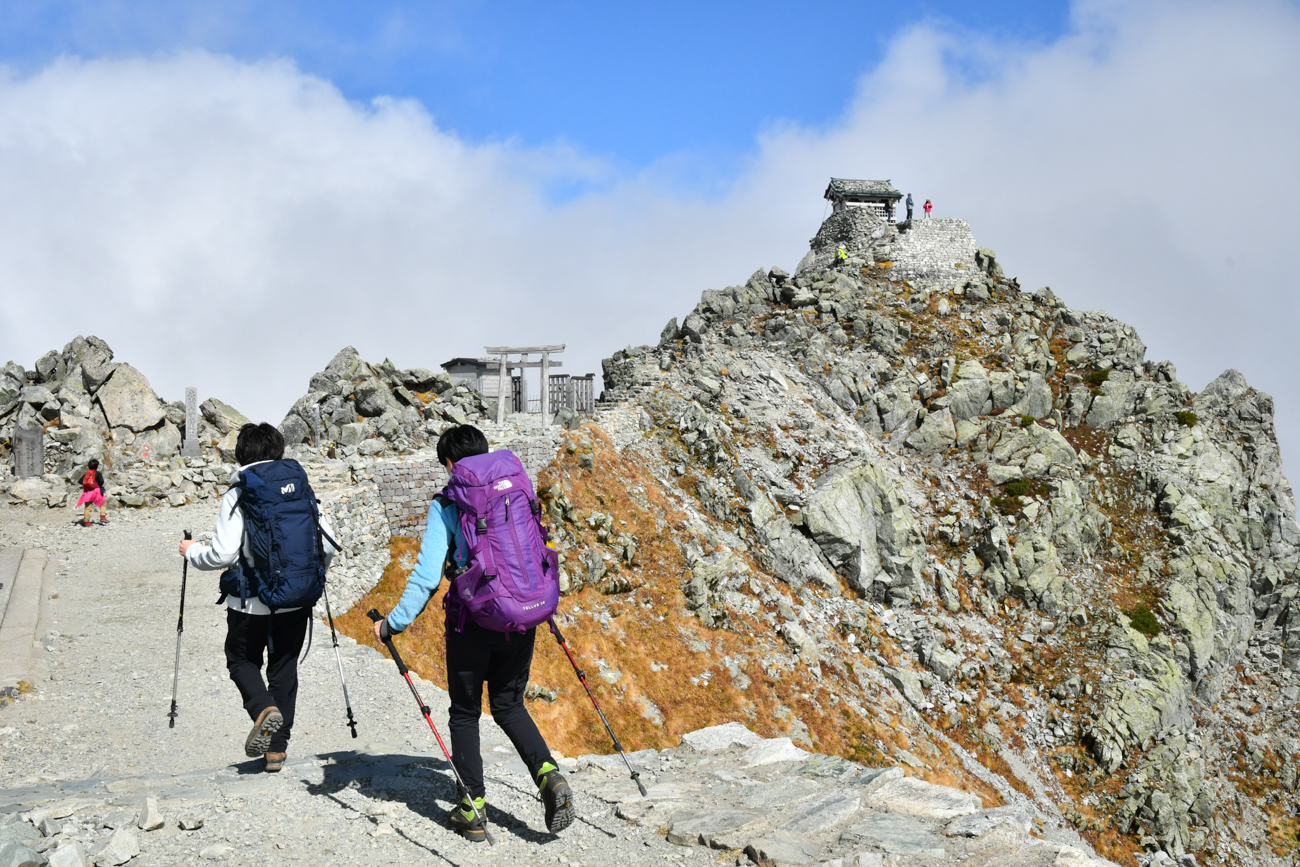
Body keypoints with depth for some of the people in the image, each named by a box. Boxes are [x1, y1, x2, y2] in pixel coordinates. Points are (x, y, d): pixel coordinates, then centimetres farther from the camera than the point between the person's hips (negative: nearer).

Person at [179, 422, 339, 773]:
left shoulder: (238, 494, -11)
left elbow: (222, 554, -17)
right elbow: (328, 544, -1)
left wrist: (192, 552, 4)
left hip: (250, 602, -3)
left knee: (242, 659, 18)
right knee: (284, 667, 15)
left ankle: (263, 708, -10)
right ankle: (277, 747, 17)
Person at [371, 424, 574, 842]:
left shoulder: (447, 505, -9)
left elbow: (427, 574, -14)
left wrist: (394, 623, -5)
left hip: (471, 623, -4)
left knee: (465, 713, 14)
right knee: (509, 705, 20)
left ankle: (473, 809, 15)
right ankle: (549, 775, -1)